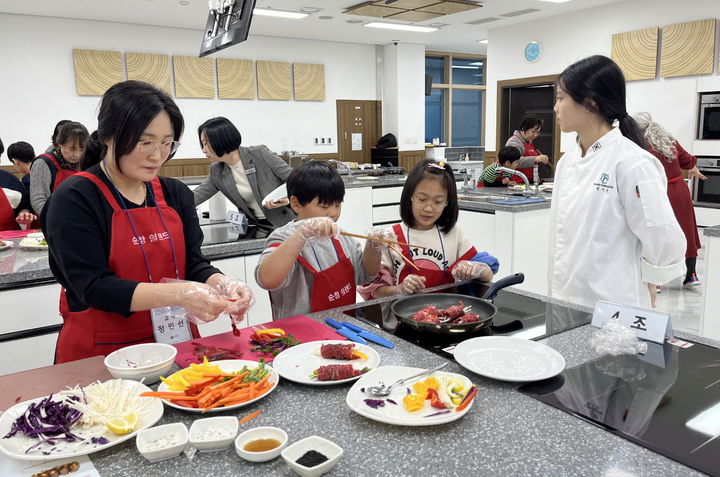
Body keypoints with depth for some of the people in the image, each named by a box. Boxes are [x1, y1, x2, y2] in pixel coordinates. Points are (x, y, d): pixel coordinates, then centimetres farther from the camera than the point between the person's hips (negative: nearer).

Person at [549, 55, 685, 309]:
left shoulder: (631, 163, -16)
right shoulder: (567, 161, 6)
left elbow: (666, 245, -15)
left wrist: (633, 288, -2)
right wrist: (557, 294, 14)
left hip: (612, 310, -6)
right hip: (565, 303, 7)